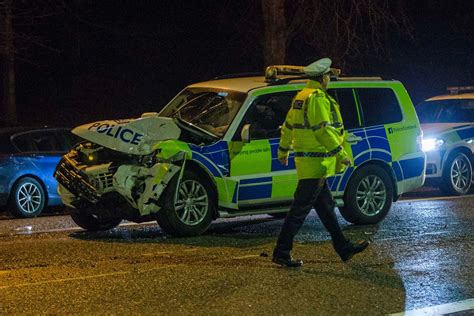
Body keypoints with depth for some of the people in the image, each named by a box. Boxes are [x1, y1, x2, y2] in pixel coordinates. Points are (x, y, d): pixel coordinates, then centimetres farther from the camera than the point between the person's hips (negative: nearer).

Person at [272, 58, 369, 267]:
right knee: (300, 209, -6)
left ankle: (343, 248, 23)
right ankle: (281, 253, -3)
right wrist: (341, 154, -18)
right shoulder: (318, 98, -16)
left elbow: (288, 126, 23)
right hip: (315, 163, -11)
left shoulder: (301, 97, 15)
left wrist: (283, 150, 33)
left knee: (326, 206, 15)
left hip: (308, 163, 11)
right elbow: (323, 130, -22)